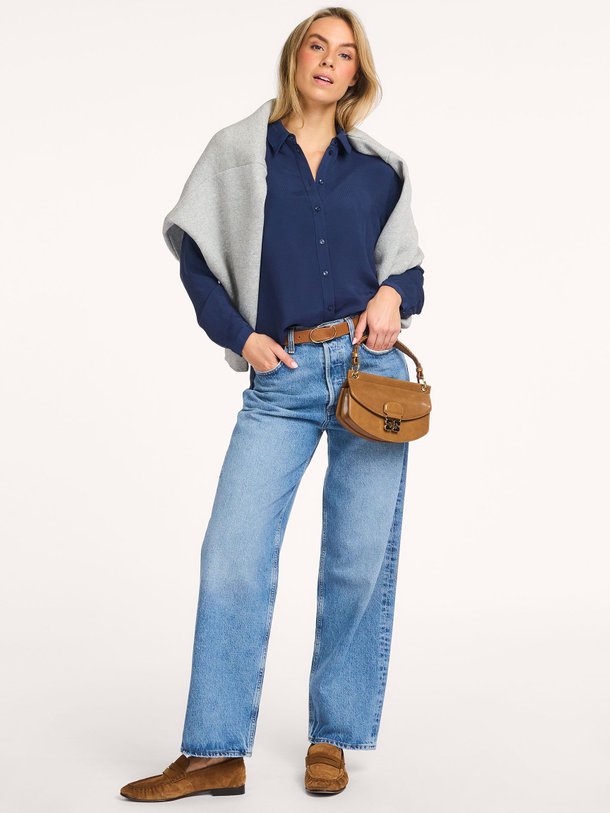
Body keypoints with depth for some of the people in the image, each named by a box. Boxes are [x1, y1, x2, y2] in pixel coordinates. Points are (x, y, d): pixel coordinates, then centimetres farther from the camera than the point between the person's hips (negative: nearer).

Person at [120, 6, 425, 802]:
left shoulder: (378, 168, 11)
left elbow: (409, 260, 19)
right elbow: (196, 258, 9)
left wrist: (395, 295, -2)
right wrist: (240, 335, -2)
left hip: (370, 368, 1)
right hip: (282, 379, -1)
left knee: (359, 558, 2)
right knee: (233, 551, -8)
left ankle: (334, 738, 16)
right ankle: (215, 753, 1)